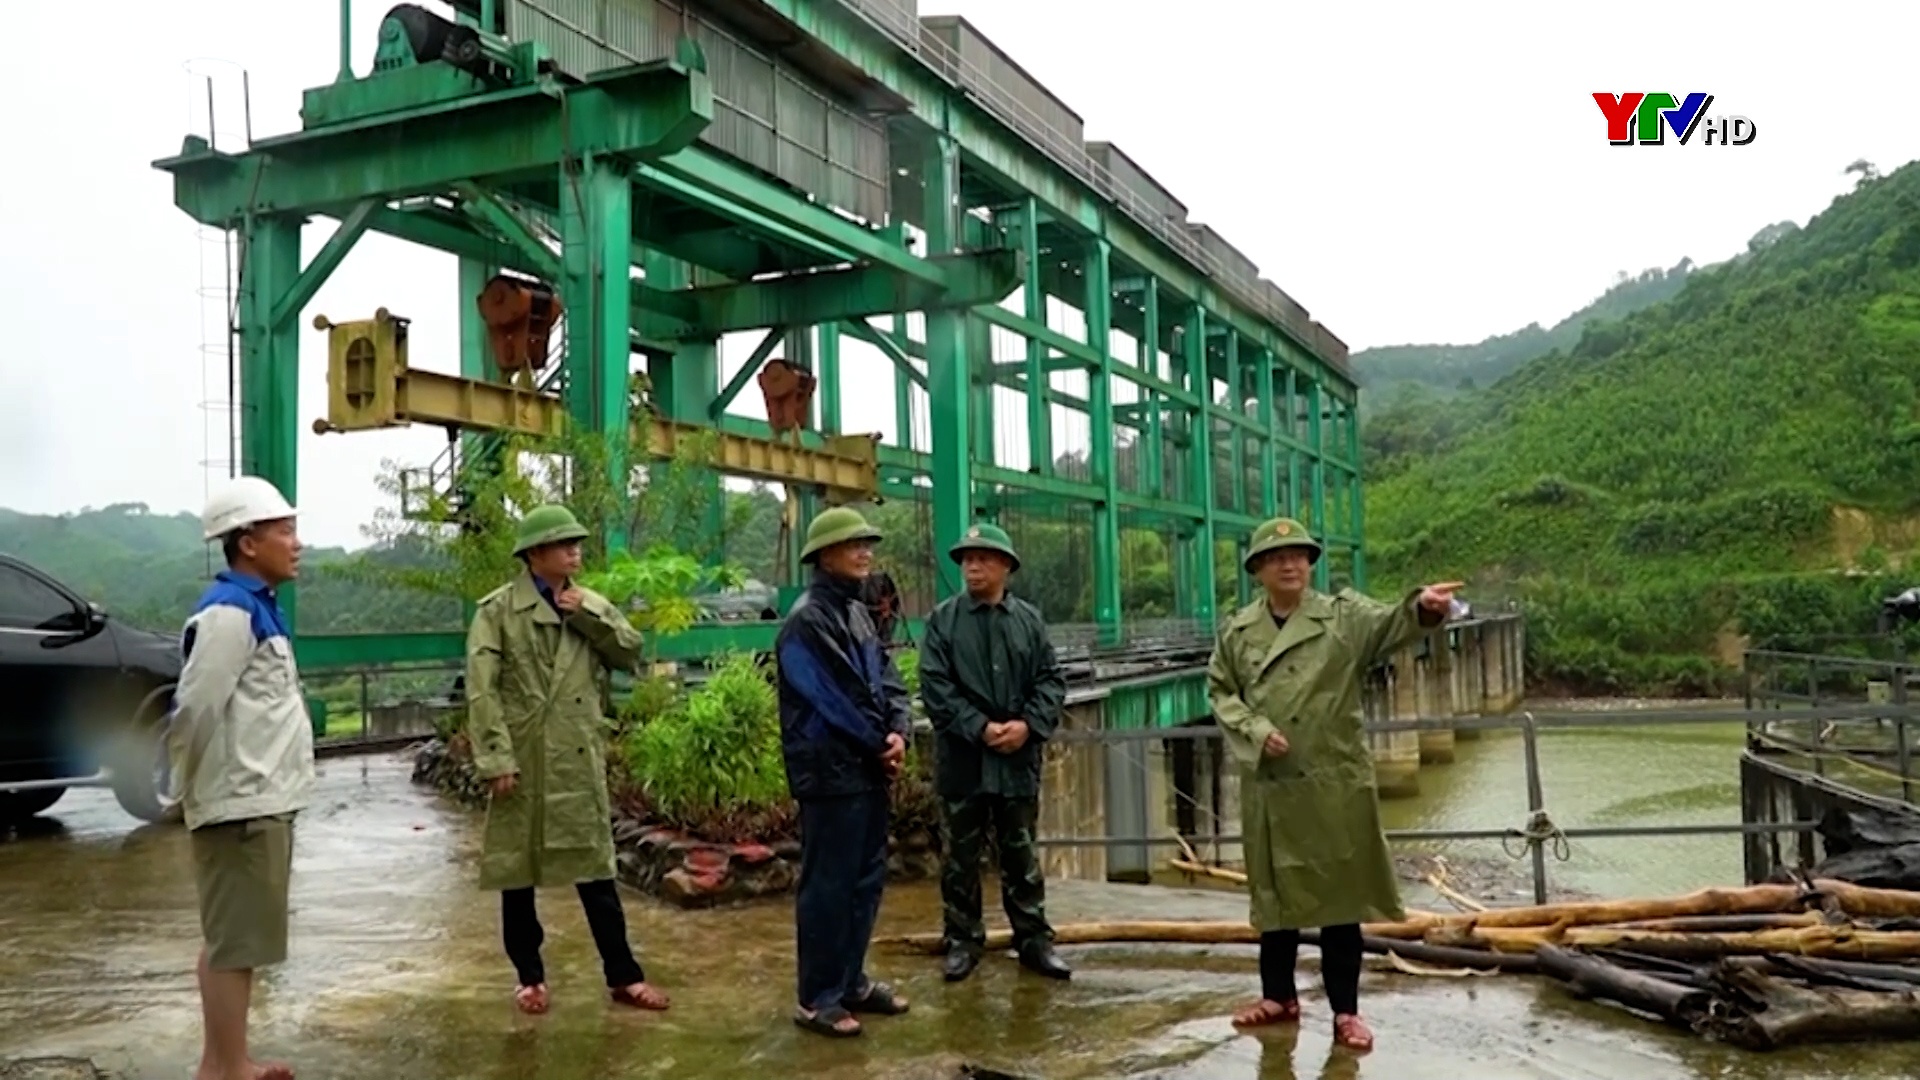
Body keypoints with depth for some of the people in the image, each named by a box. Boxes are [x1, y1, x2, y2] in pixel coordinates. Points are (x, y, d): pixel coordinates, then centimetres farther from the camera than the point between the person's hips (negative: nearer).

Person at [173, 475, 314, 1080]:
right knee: (234, 941, -3)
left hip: (263, 800, 10)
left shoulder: (259, 608, 13)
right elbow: (195, 711, -20)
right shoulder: (229, 613, -16)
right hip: (241, 804, -10)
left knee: (240, 940, 17)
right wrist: (200, 790, -10)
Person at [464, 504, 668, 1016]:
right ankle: (529, 976, 24)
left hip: (580, 760, 3)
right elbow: (482, 690, -11)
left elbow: (632, 653, 2)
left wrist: (591, 617, -9)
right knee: (518, 871, 9)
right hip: (522, 761, -3)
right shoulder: (498, 610, -6)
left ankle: (623, 975, 15)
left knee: (596, 867, 8)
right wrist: (496, 759, -17)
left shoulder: (590, 604, 9)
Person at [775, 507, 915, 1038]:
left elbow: (886, 678, 10)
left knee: (867, 879, 14)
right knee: (828, 886, -2)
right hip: (831, 772, -9)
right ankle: (817, 998, 8)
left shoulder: (858, 612, 13)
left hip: (869, 769, 9)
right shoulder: (807, 620, -15)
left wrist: (899, 732, -7)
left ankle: (852, 981, 26)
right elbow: (834, 699, -19)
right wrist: (881, 743, -9)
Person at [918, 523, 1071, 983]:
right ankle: (963, 940, 20)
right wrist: (979, 728, -16)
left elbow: (1052, 680, 3)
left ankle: (1034, 940, 20)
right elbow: (935, 686, -8)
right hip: (962, 758, -1)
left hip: (1019, 759, 2)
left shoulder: (1030, 619, 6)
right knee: (961, 856, 8)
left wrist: (1029, 725, -13)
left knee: (1021, 855, 11)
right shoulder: (942, 620, -1)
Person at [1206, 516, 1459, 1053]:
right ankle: (1279, 994, 29)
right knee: (1273, 888, 13)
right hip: (1268, 783, 2)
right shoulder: (1237, 630, 5)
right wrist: (1254, 730, -10)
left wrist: (1422, 606, -41)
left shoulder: (1344, 615, -2)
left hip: (1334, 781, -2)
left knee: (1339, 890, 4)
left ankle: (1345, 1010, 16)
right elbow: (1220, 691, 8)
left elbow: (1392, 623, -19)